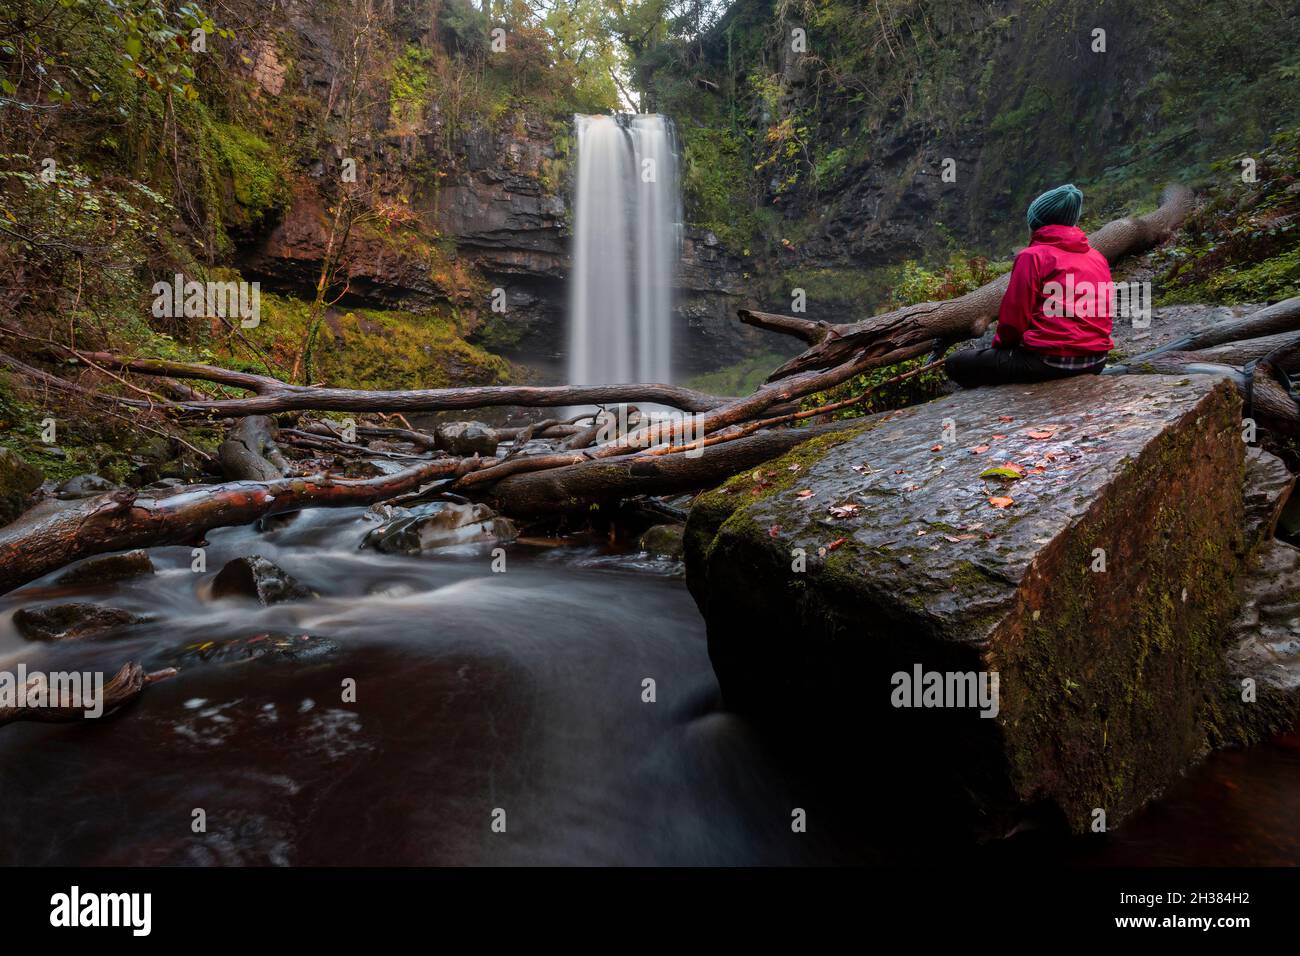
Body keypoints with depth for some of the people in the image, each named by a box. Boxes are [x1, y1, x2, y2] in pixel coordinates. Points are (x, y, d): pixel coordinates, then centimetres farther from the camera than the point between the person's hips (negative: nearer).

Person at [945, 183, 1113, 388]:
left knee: (956, 364, 1)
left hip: (1050, 362, -8)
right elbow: (1104, 311, 18)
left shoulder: (1032, 256, -8)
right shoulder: (1098, 257, 12)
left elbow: (1014, 316, -10)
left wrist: (1000, 344, 10)